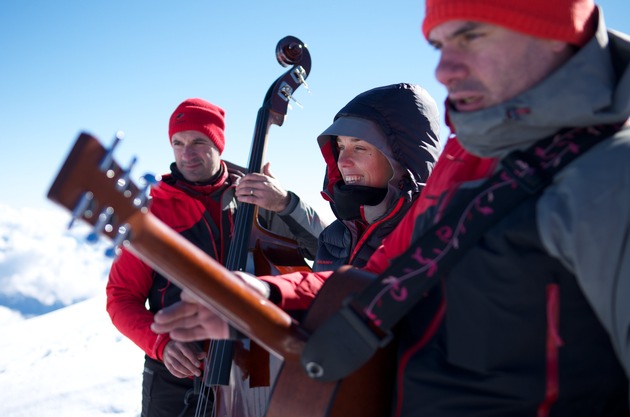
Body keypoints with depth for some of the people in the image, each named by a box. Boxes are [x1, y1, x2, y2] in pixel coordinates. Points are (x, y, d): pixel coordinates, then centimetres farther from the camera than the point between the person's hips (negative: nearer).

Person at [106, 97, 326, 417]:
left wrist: (286, 203, -25)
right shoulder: (152, 208, -3)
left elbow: (324, 248, -8)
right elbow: (122, 297, -1)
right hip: (177, 373, -1)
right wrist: (162, 343, -17)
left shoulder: (256, 198, -1)